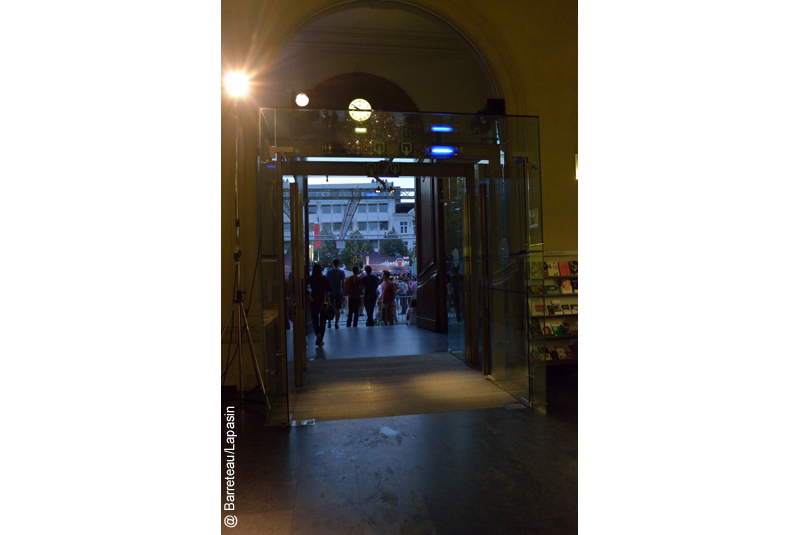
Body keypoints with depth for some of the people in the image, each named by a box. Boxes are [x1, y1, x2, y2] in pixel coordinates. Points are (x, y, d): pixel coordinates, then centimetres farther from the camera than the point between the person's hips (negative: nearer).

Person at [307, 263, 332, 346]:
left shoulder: (310, 278, -4)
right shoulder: (325, 278, -2)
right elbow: (329, 288, -5)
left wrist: (309, 296, -6)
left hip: (314, 301, -1)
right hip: (323, 300, 1)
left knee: (314, 319, 11)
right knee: (322, 320, 10)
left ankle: (318, 334, -16)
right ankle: (320, 340, 12)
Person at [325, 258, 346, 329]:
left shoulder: (329, 271, 1)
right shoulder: (341, 272, -2)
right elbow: (343, 283, -4)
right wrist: (343, 292, 1)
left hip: (330, 292, 1)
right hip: (338, 293, -1)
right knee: (338, 309, 4)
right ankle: (336, 323, 2)